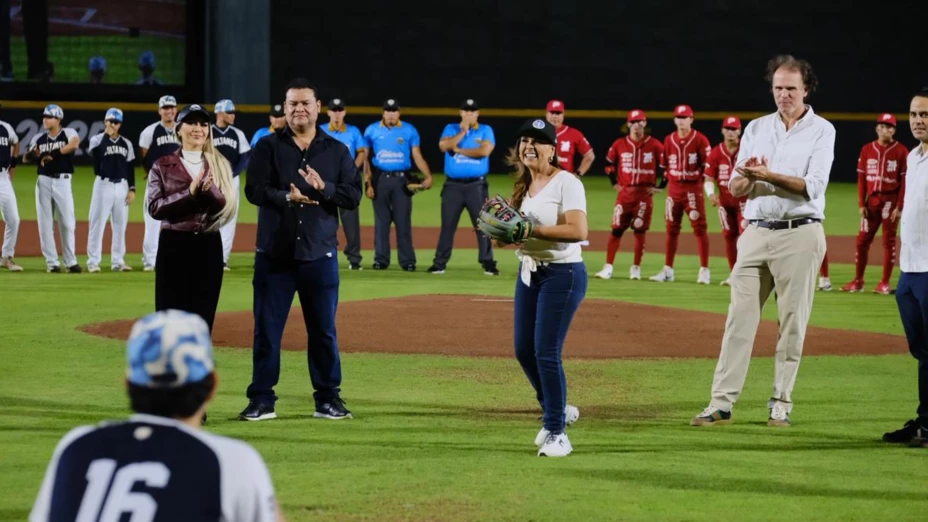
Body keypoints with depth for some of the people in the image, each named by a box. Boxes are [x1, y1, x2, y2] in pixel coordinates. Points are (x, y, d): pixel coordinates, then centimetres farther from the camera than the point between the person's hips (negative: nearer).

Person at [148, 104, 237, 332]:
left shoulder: (219, 165, 9)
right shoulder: (162, 165, 3)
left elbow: (229, 207, 0)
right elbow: (154, 207, -7)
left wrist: (209, 190, -20)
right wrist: (189, 192, -18)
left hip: (209, 247, 2)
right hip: (173, 246, -2)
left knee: (203, 320, 4)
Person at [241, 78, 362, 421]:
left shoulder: (337, 151, 8)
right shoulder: (268, 147, 4)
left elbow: (353, 196, 0)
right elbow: (254, 190, -7)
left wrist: (323, 188, -17)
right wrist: (287, 197, -24)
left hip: (320, 255, 1)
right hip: (274, 254, -1)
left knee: (324, 330, 6)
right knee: (266, 328, 2)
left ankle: (328, 399, 14)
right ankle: (261, 400, 8)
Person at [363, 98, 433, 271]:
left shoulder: (409, 130, 4)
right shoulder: (372, 130, 5)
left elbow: (417, 156, 2)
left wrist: (428, 175, -14)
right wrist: (367, 182, -3)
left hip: (401, 179, -1)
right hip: (380, 179, 1)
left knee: (403, 221, -3)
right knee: (381, 221, 4)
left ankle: (407, 261, -1)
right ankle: (381, 259, 8)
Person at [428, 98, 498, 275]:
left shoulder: (485, 130, 6)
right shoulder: (451, 129, 10)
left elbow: (485, 150, -12)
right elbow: (444, 146, -9)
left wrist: (458, 149, -7)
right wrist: (463, 131, -9)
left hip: (477, 185, -1)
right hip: (453, 185, 1)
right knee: (448, 225, 2)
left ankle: (488, 262, -1)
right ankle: (440, 263, 7)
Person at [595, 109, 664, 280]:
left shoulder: (654, 145, -2)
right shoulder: (619, 144, 3)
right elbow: (609, 164, 17)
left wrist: (658, 186, 0)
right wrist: (614, 183, 10)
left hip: (645, 193, -1)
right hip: (624, 192, 1)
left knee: (640, 230, 1)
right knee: (616, 229, -2)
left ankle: (636, 268, 9)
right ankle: (608, 267, -1)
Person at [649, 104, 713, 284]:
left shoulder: (700, 139, -6)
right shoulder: (669, 140, 7)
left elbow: (708, 164, -6)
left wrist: (701, 180, -11)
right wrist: (670, 179, 7)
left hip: (693, 188, -5)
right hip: (674, 188, 5)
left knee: (700, 228, -6)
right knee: (672, 229, 9)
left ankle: (704, 270, -4)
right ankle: (667, 270, 14)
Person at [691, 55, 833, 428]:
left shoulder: (821, 131, 1)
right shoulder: (756, 129, 14)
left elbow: (812, 186, -11)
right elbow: (735, 188, 9)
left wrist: (768, 176, -21)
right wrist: (747, 175, -13)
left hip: (800, 233, -4)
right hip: (756, 232, 4)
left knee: (792, 322, -1)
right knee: (739, 318, 0)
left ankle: (781, 404, 6)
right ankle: (722, 403, -1)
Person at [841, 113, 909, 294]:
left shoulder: (901, 151, -3)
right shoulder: (867, 150, 7)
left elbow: (905, 181, -5)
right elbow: (861, 178, 7)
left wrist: (899, 206, -11)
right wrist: (861, 204, 0)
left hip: (890, 201, -3)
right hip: (871, 201, 3)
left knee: (889, 241, 1)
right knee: (862, 240, 2)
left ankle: (885, 283, 6)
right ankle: (858, 281, 8)